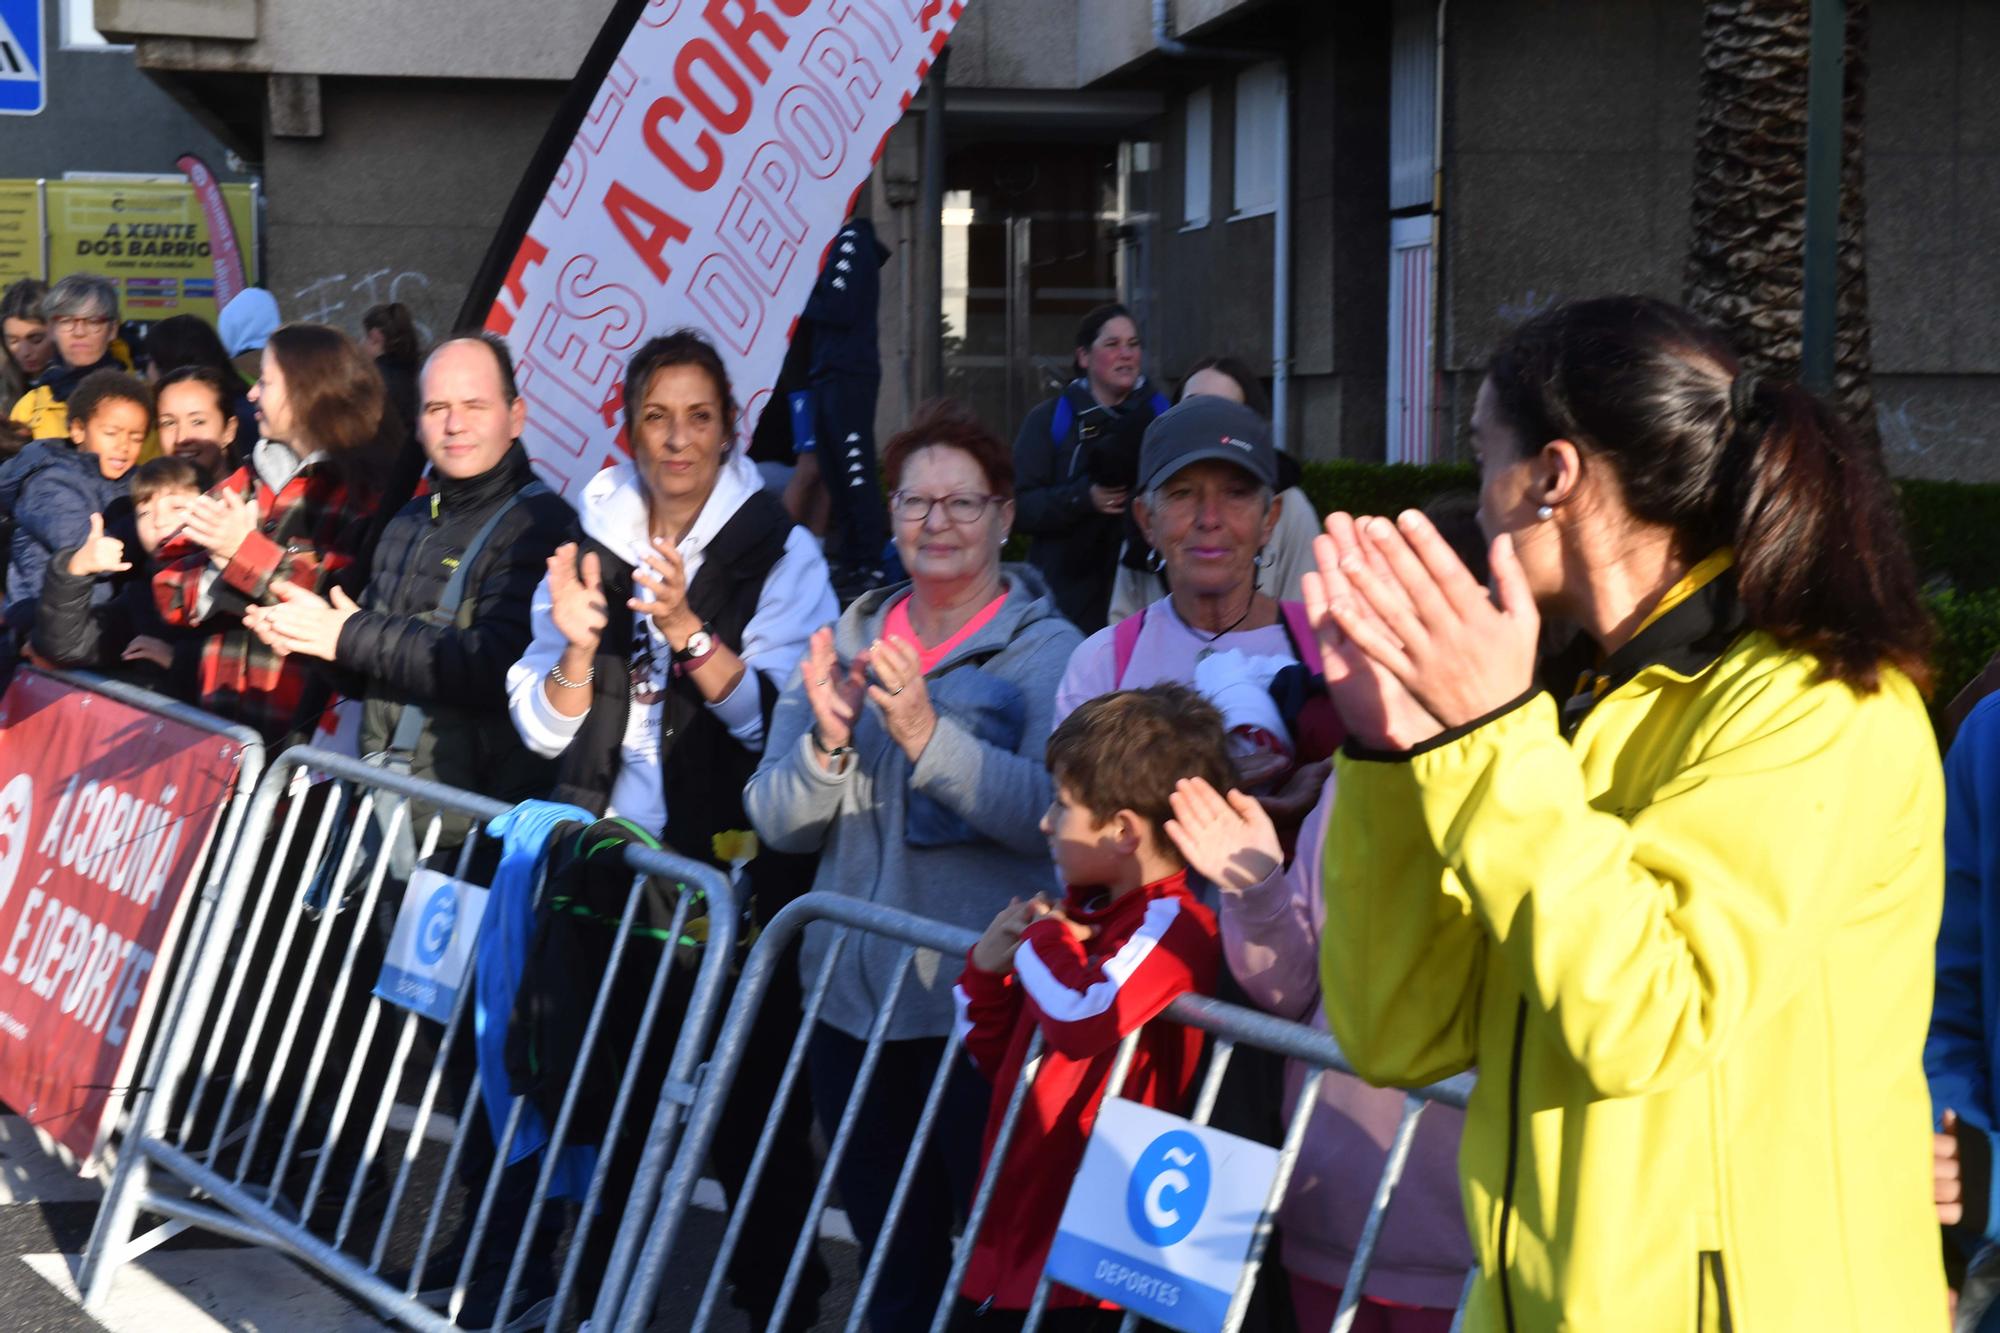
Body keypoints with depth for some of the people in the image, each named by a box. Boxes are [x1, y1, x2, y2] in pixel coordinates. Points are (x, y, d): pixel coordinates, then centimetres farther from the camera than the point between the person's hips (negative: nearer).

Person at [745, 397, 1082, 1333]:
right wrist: (828, 740, -16)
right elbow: (777, 821, 2)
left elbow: (1051, 814, -21)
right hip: (851, 999, 5)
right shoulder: (847, 643, 8)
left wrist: (926, 734, -31)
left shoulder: (1046, 651, -6)